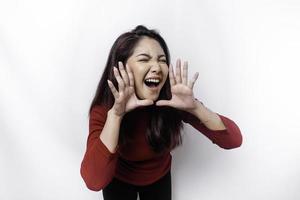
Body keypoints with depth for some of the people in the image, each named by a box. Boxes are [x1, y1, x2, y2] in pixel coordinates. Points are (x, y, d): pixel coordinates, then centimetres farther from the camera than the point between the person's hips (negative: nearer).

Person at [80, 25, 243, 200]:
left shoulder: (174, 102, -24)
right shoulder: (103, 110, -28)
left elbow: (234, 140, -26)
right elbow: (94, 181, -39)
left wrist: (195, 107, -42)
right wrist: (115, 114, -46)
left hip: (160, 177, 2)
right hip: (119, 181, -2)